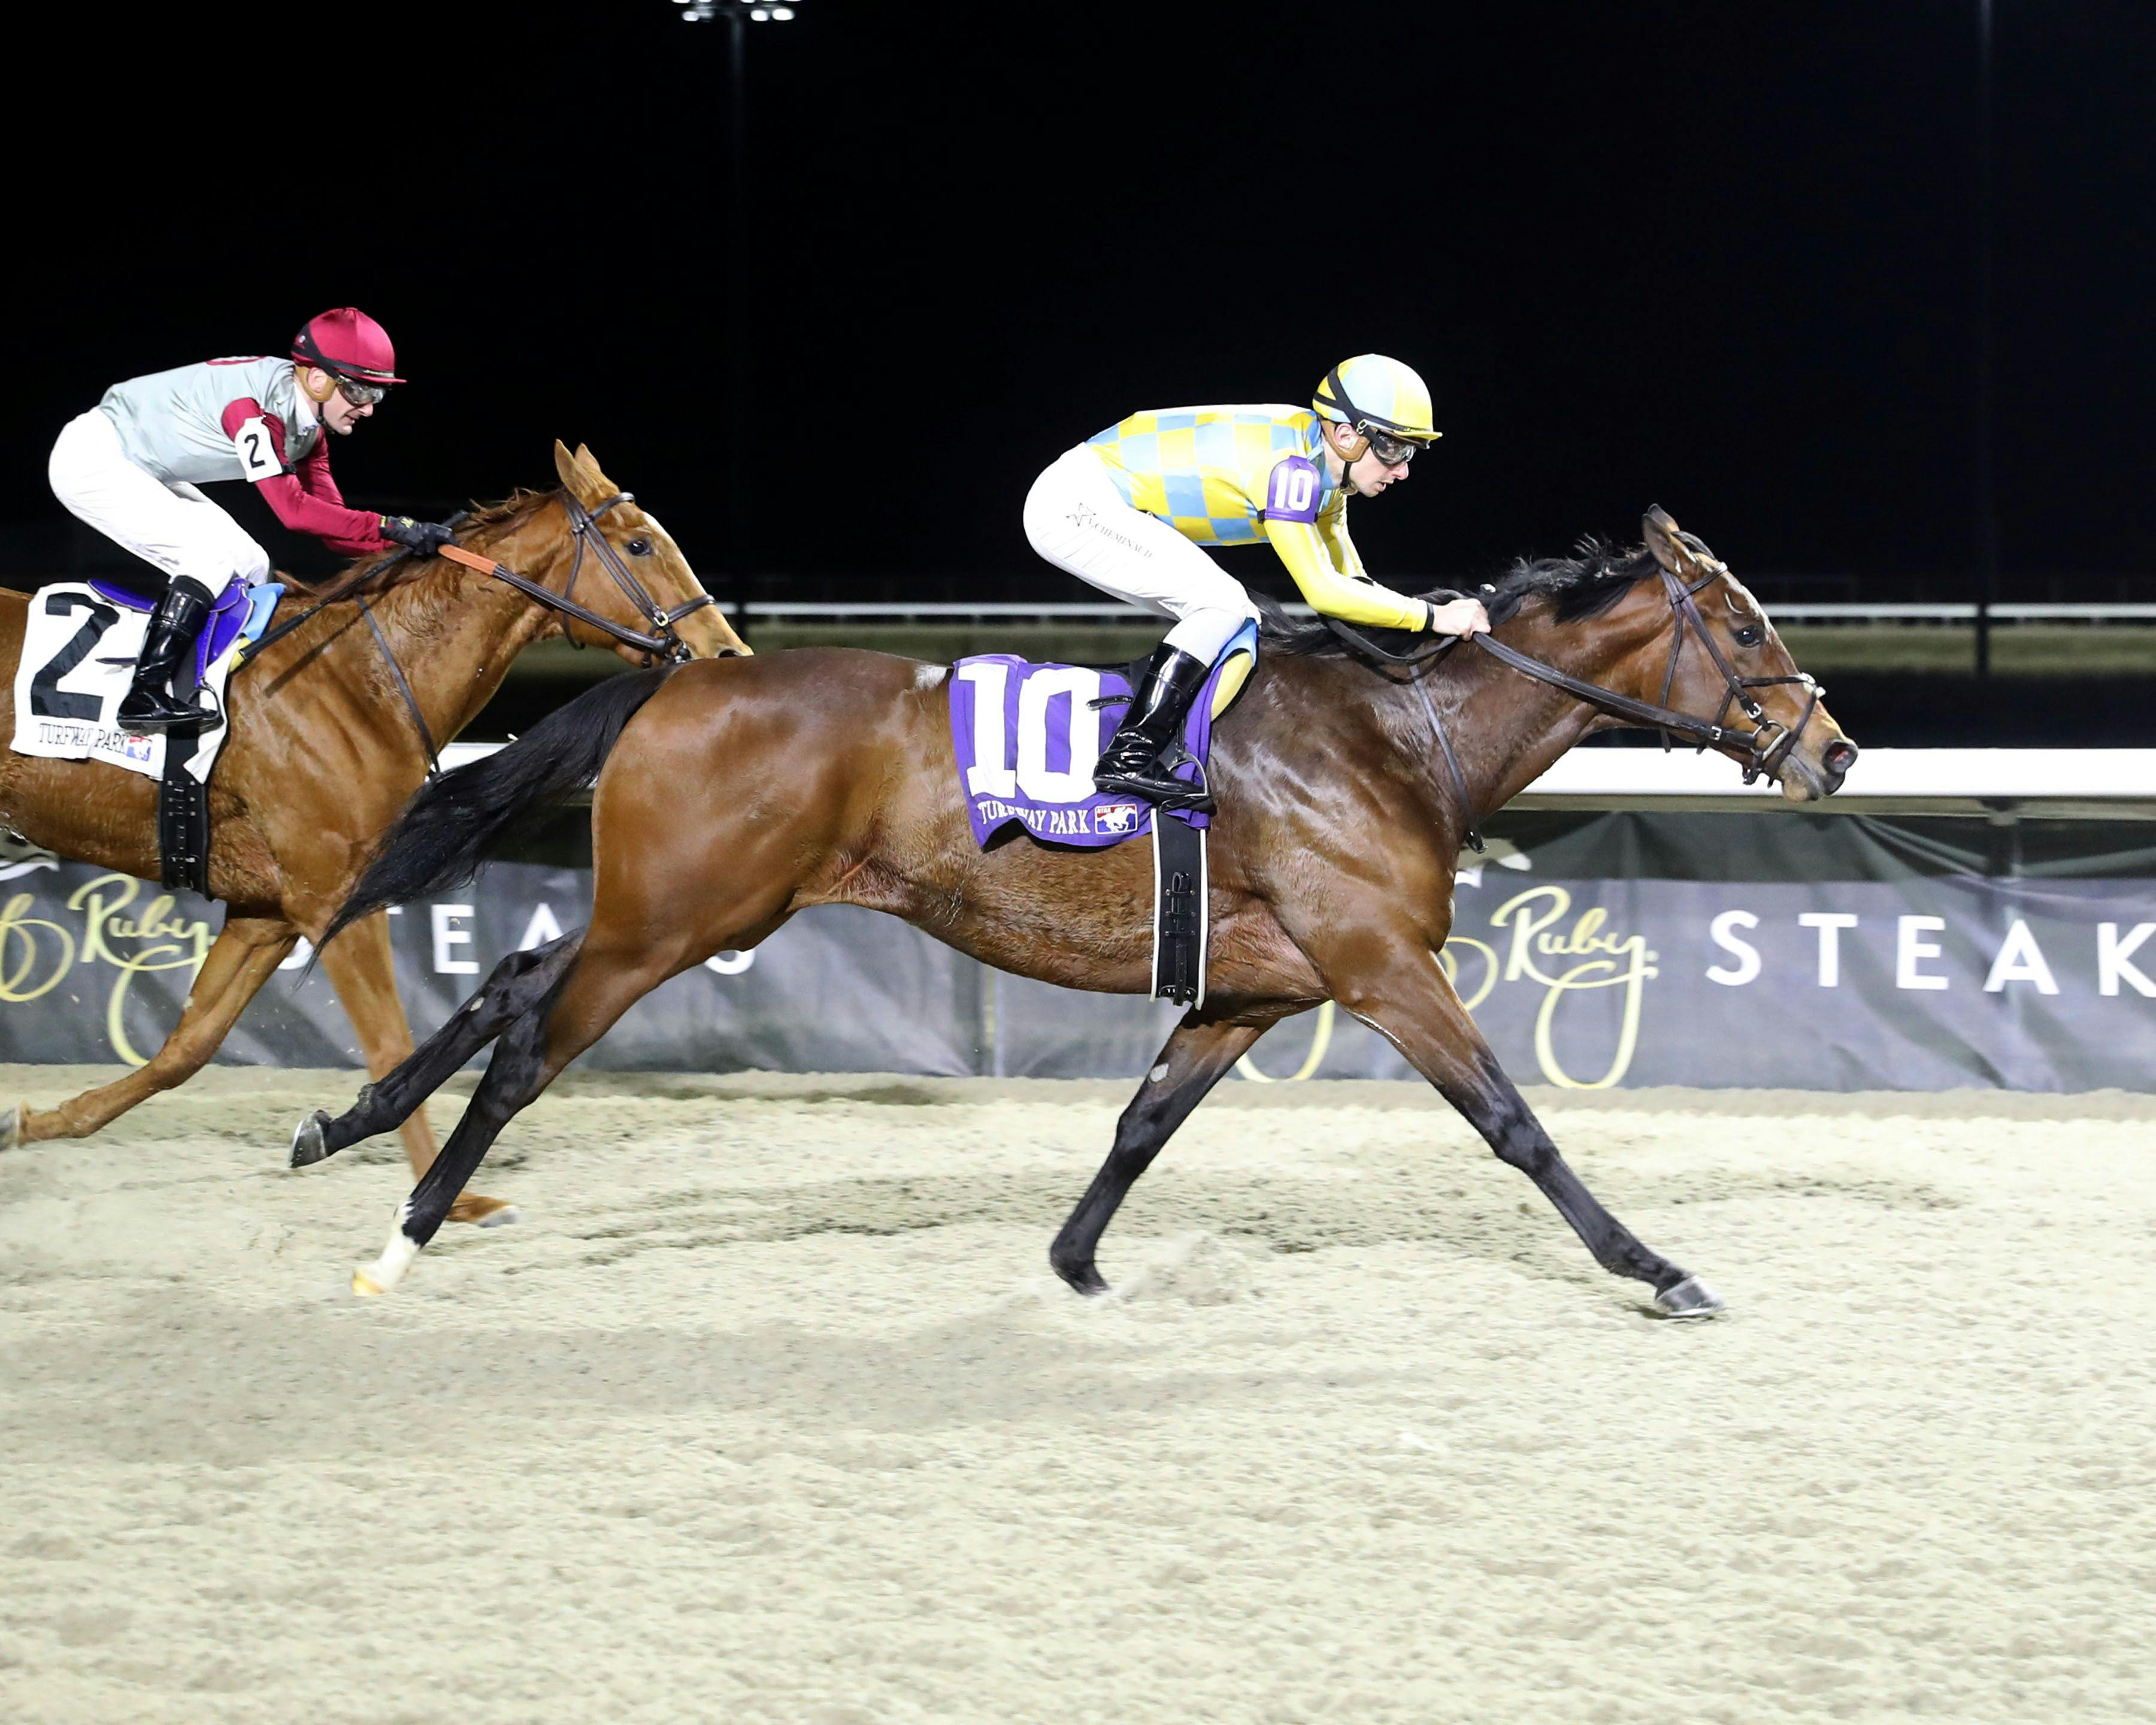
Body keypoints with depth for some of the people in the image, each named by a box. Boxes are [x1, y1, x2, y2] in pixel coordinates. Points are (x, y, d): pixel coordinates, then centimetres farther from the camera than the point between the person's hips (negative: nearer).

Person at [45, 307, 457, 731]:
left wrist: (407, 540, -11)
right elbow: (292, 509, -33)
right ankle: (146, 696, -25)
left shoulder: (307, 428, 1)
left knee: (248, 566, 6)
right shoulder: (254, 404, -29)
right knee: (215, 548, -22)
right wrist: (390, 527, -34)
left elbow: (332, 530, 2)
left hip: (142, 475, 10)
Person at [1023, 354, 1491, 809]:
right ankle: (1127, 759, -19)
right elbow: (1321, 591, -27)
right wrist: (1431, 616, -23)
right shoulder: (1291, 466, -25)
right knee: (1222, 604, -19)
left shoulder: (1325, 459, 5)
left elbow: (1346, 572, 14)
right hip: (1074, 502, -10)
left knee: (1234, 622, 10)